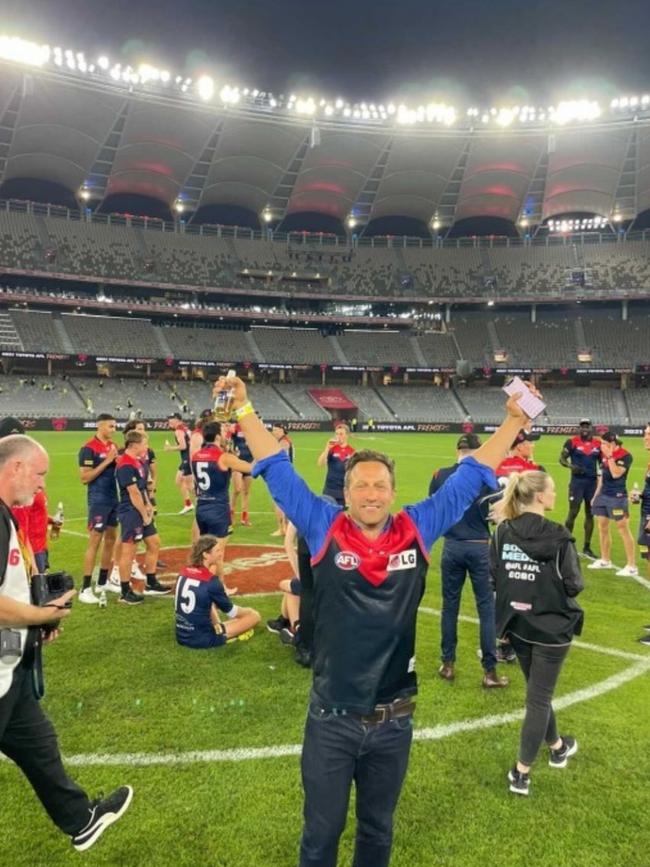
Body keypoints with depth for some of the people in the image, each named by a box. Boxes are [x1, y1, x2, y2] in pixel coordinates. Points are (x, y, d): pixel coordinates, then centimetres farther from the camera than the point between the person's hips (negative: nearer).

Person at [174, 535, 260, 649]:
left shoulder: (185, 572, 1)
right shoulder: (211, 581, -18)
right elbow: (231, 611, -2)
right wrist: (248, 611, 15)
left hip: (181, 636, 7)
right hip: (202, 639, -7)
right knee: (254, 615, -1)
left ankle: (217, 626, 16)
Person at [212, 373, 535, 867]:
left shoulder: (418, 531, -5)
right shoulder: (324, 530, -9)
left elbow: (470, 477, 0)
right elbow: (277, 468, -6)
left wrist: (514, 421, 0)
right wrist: (243, 407, -6)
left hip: (393, 721, 2)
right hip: (331, 720, -1)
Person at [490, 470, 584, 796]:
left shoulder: (503, 531, -5)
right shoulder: (558, 537, -18)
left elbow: (493, 577, -2)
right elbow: (574, 585, -14)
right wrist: (554, 583, 7)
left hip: (517, 624, 5)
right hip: (551, 627, -5)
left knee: (538, 691, 24)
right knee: (539, 697, 7)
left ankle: (557, 747, 46)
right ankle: (521, 773, 12)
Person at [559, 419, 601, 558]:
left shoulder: (598, 444, 6)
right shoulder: (572, 442, -5)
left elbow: (602, 461, 16)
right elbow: (562, 458, -4)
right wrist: (571, 466, -22)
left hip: (592, 482, 4)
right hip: (577, 481, -4)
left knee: (590, 514, 9)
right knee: (573, 513, -4)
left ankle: (587, 547, 18)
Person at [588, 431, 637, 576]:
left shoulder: (625, 456, -14)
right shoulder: (605, 454, 8)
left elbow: (616, 474, -26)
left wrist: (610, 456, -23)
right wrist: (596, 494, 19)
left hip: (617, 497, -8)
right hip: (603, 495, 8)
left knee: (623, 530, -5)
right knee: (602, 527, 11)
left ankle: (632, 566, 2)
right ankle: (605, 560, 24)